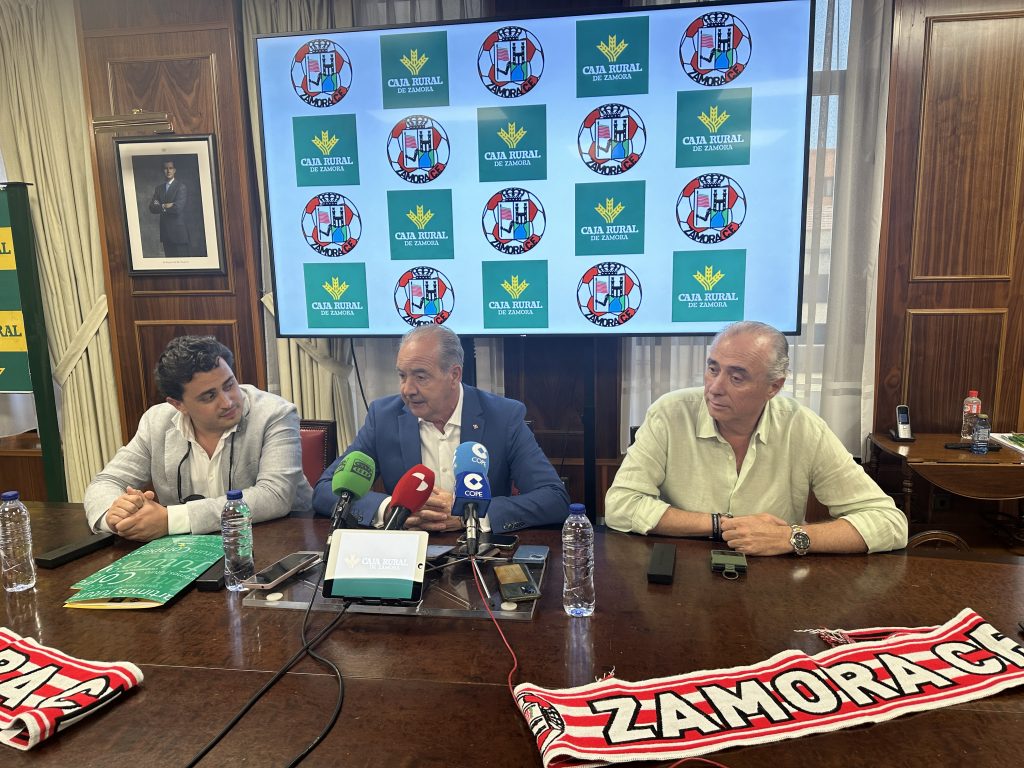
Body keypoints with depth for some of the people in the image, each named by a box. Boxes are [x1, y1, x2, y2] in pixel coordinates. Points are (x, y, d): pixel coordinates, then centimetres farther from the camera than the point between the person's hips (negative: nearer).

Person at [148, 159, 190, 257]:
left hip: (179, 231, -5)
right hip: (165, 231, 5)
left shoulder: (181, 187, -5)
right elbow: (152, 207, 4)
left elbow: (178, 208, -16)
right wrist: (164, 206, -12)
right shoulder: (159, 187, 12)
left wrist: (161, 208, -3)